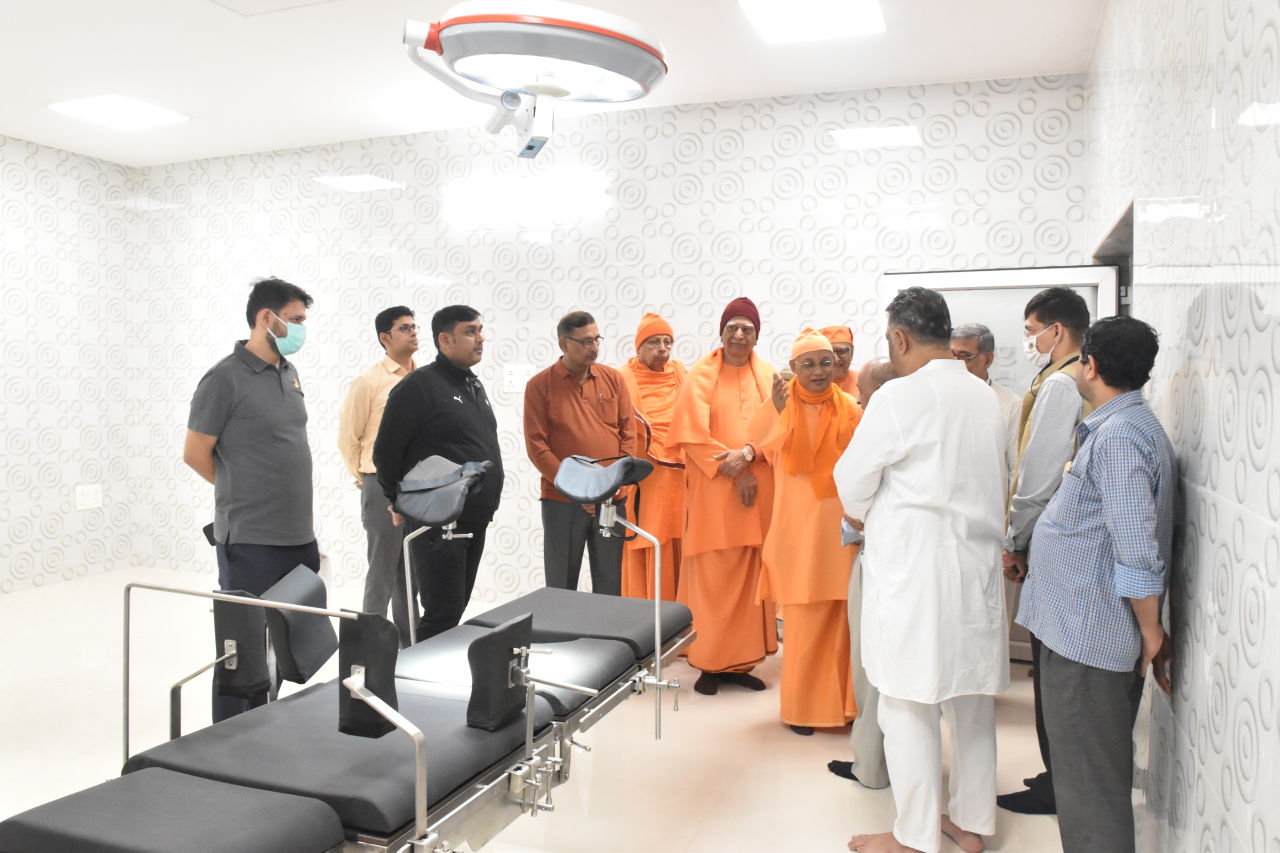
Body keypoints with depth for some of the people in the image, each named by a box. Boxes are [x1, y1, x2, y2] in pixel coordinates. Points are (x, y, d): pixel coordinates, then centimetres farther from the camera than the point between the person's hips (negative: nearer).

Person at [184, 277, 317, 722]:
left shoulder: (288, 372, 11)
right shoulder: (225, 378, -12)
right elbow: (195, 454, -8)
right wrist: (241, 493, 4)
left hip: (299, 537, 8)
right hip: (251, 540, -8)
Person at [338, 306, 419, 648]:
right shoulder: (368, 382, -8)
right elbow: (348, 437, -1)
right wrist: (364, 478, 5)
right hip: (384, 487, -5)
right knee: (383, 572, 3)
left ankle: (410, 644, 28)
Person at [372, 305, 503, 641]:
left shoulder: (474, 385, 15)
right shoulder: (420, 385, -12)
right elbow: (385, 451, -12)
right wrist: (399, 504, -6)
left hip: (474, 521, 8)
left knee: (456, 608, 15)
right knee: (443, 613, -7)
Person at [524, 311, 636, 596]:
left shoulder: (613, 379, 7)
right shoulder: (539, 386, 0)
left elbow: (628, 433, 6)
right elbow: (536, 445, -5)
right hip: (561, 502, -2)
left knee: (609, 585, 9)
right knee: (561, 587, 8)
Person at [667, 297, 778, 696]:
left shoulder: (768, 376, 11)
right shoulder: (701, 375, 1)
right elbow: (694, 434, -7)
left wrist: (747, 454, -17)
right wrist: (735, 474, -12)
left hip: (758, 491, 3)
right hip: (713, 492, -3)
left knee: (751, 576, 5)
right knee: (711, 577, -2)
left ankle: (740, 661, 15)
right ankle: (709, 663, 8)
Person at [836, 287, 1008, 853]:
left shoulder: (899, 396, -14)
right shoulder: (985, 396, 10)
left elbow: (852, 482, -7)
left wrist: (862, 517, 13)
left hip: (914, 569, -8)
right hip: (977, 566, 8)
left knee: (909, 705, 3)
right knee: (971, 698, 16)